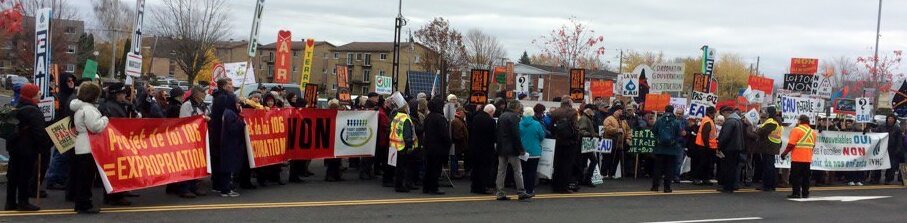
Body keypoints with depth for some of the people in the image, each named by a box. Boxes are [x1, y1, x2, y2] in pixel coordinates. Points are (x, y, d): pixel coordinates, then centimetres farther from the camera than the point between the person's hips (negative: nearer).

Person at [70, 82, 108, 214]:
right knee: (87, 177, -6)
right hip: (88, 148, -10)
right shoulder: (88, 109, -17)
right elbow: (96, 127, -22)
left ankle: (80, 204, 19)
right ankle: (84, 205, -3)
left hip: (82, 147, 10)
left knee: (81, 177, 13)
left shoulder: (80, 107, 15)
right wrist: (105, 119, -5)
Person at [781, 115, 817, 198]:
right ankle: (805, 193, 13)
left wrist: (784, 153, -8)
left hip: (797, 158, -6)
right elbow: (813, 145, 14)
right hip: (807, 159, 6)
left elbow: (791, 144, -16)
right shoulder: (812, 132, 10)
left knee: (795, 176, -1)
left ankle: (796, 193, -4)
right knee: (805, 176, 12)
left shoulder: (796, 130, -11)